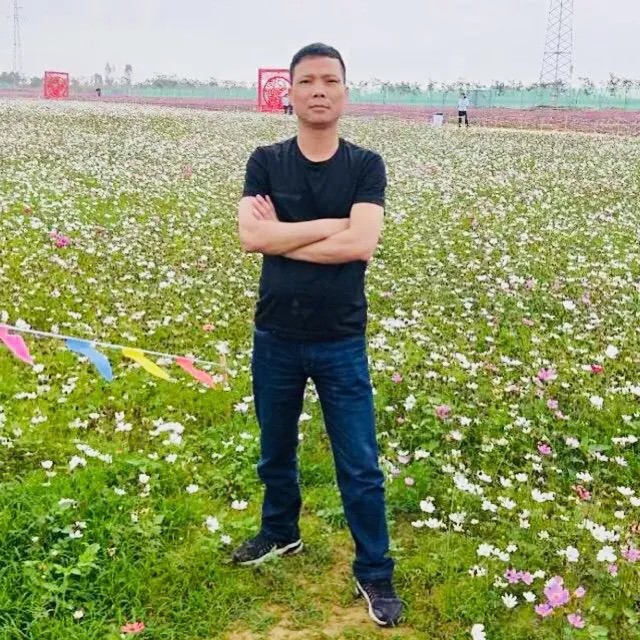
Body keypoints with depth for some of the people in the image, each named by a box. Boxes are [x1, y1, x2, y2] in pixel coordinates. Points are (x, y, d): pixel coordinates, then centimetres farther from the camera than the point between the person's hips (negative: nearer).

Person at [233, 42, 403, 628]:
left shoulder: (366, 167, -5)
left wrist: (282, 237, -15)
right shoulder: (266, 162, -2)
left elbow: (361, 245, -20)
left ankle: (375, 573, 19)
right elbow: (251, 236, -17)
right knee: (275, 450, 21)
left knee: (360, 466, 4)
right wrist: (330, 224, -17)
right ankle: (280, 532, 45)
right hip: (275, 337, 2)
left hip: (341, 341, -2)